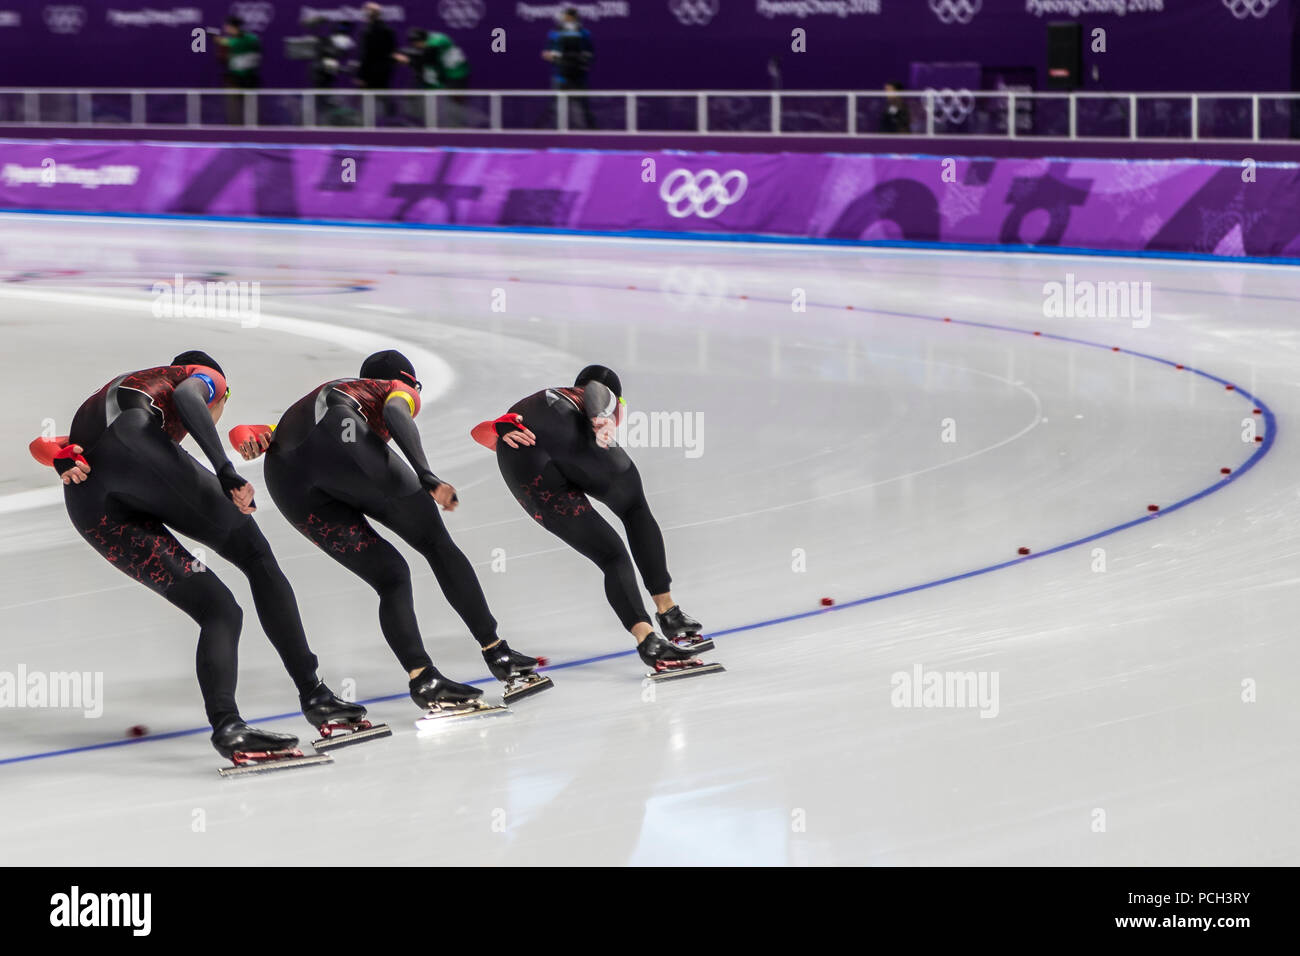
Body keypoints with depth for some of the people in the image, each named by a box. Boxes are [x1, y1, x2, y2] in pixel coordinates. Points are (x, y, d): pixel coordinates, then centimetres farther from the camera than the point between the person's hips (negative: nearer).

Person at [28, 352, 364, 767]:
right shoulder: (206, 376, 28)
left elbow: (42, 445, 26)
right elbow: (186, 395, 1)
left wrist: (66, 460, 4)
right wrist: (226, 471, -9)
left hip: (87, 505, 6)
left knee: (218, 610, 7)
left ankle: (226, 725, -16)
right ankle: (312, 693, -10)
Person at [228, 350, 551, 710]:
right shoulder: (399, 390, 28)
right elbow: (394, 413, 1)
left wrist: (251, 440, 6)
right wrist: (427, 477, -12)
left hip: (285, 482, 6)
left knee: (391, 576, 12)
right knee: (436, 543, 7)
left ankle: (423, 679, -6)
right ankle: (497, 653, 2)